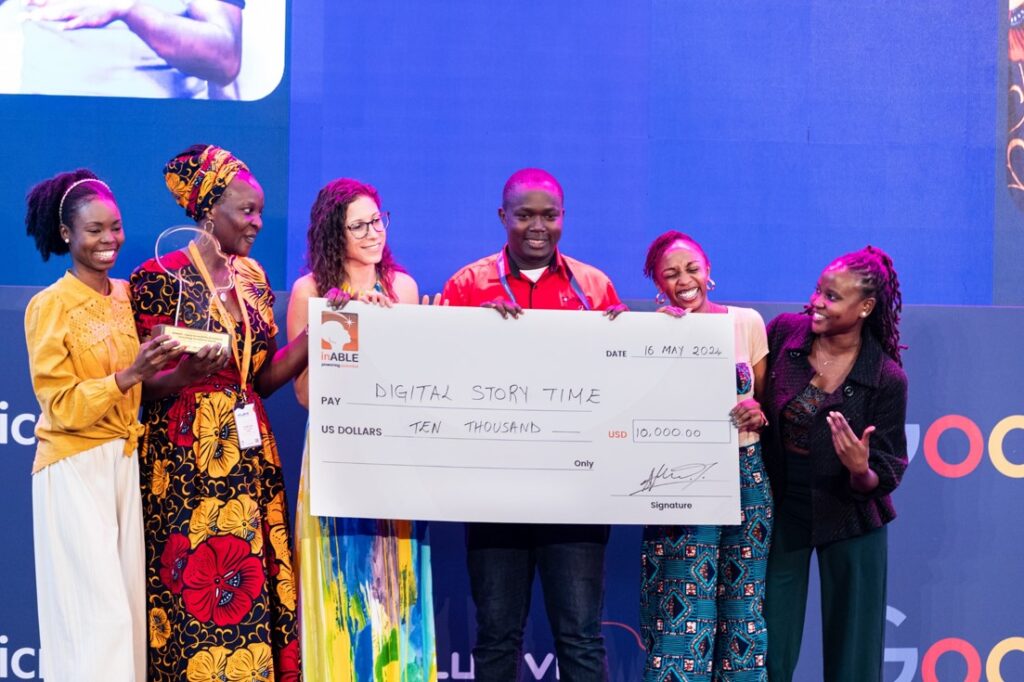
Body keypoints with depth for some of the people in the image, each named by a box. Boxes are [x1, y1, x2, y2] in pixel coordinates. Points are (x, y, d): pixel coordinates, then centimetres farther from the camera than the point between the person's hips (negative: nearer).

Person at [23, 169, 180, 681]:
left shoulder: (125, 295, 7)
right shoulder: (48, 306, -10)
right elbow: (62, 405, -13)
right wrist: (130, 375, -23)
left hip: (124, 462, 6)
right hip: (75, 468, -6)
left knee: (129, 600, 7)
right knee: (98, 610, -7)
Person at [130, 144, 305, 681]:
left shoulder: (253, 278, 13)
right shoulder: (160, 277, -6)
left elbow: (263, 379, 12)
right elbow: (144, 385, -7)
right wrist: (188, 373, -27)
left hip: (250, 458, 6)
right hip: (186, 463, -6)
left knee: (256, 586, 3)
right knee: (195, 592, -6)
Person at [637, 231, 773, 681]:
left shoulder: (747, 322, 7)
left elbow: (764, 394, 15)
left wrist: (758, 412, -6)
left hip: (746, 472, 3)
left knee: (744, 608, 5)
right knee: (685, 610, -8)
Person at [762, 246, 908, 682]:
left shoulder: (887, 379, -13)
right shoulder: (784, 332, -7)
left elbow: (884, 478, -10)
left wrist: (860, 471, -30)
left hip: (847, 518, -2)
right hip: (782, 510, 2)